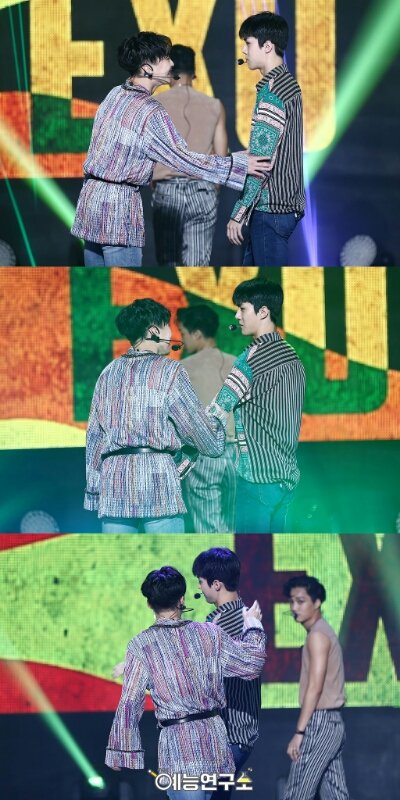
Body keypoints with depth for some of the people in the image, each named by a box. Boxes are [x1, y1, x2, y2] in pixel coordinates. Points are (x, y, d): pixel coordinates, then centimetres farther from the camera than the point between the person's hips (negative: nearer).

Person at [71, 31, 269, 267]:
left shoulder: (115, 95, 9)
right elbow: (184, 160, -12)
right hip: (118, 204, -8)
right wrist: (238, 165, -7)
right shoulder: (151, 112, -15)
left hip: (91, 195, 8)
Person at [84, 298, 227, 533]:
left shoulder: (110, 372, 15)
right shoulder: (169, 370, 0)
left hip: (114, 478, 5)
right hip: (157, 474, -5)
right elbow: (198, 428, 2)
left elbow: (94, 435, 15)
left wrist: (94, 487, 16)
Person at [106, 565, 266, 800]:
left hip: (178, 745, -4)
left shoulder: (141, 646, -7)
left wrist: (123, 752, 3)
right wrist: (253, 624, 30)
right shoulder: (209, 633, 2)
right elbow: (252, 663, 13)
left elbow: (129, 704, -6)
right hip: (214, 736, 4)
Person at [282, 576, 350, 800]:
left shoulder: (317, 635, -13)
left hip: (320, 722, -10)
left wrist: (299, 732, -20)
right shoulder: (325, 631, 17)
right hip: (333, 722, 10)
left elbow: (315, 688, -19)